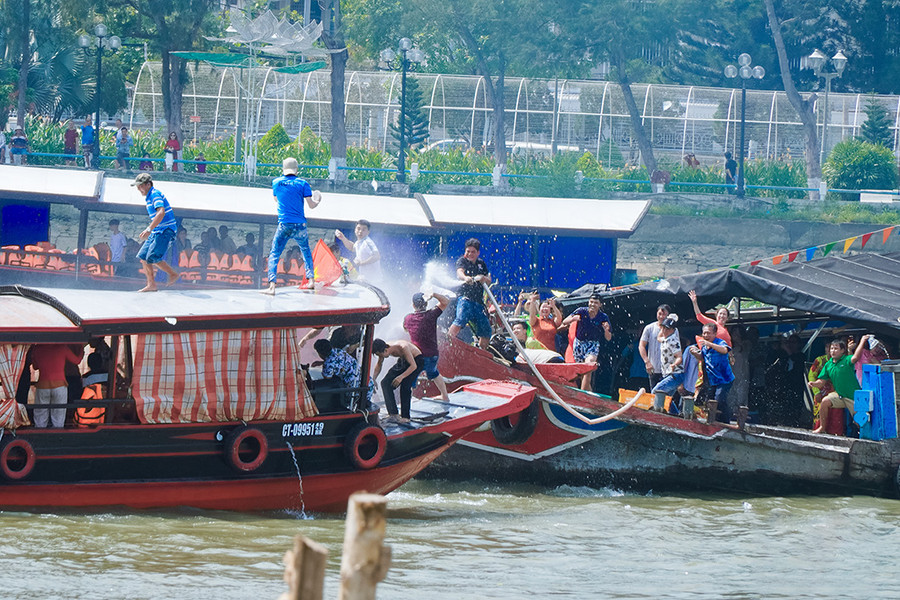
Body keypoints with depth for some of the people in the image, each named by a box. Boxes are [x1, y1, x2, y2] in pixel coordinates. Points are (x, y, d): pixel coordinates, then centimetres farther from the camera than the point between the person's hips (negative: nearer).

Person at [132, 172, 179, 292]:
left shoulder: (155, 194, -14)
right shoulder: (149, 197, 18)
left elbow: (161, 213, -28)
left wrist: (149, 229, -31)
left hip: (165, 231, -10)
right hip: (156, 232, 10)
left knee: (152, 258, -15)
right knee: (143, 256, 5)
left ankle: (173, 274, 0)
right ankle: (151, 284, 9)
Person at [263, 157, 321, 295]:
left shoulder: (276, 183, 4)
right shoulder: (302, 184, -2)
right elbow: (311, 205, 0)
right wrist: (318, 201, 22)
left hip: (283, 225, 0)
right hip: (299, 225, 0)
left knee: (274, 255, 2)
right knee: (306, 252, 24)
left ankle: (272, 286, -13)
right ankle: (311, 280, 19)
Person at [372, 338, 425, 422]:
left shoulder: (403, 348, -37)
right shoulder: (383, 349, -15)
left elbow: (413, 366, -34)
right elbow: (379, 365, 4)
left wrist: (401, 377, -43)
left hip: (417, 361, -7)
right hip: (403, 361, 7)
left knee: (405, 385, -24)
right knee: (385, 383, -6)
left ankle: (405, 417, -14)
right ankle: (392, 413, -1)